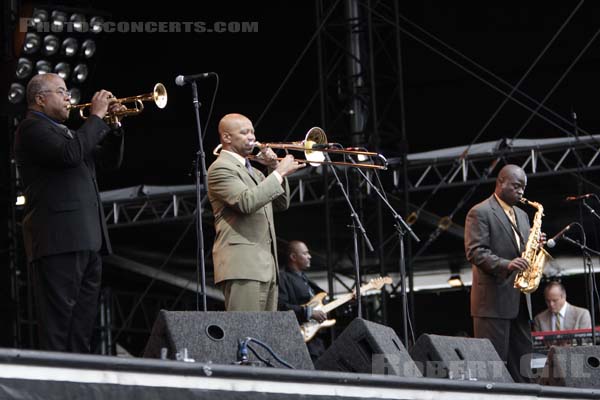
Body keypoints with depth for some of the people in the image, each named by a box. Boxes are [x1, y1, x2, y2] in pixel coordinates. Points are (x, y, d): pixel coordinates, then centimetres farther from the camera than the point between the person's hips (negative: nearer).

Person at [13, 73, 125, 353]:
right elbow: (71, 154, -21)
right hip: (58, 239, -10)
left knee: (83, 322, 7)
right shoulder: (32, 127, -4)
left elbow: (110, 159, 27)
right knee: (58, 319, -13)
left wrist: (114, 125, 11)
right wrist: (96, 117, -11)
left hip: (86, 240, 10)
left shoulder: (63, 131, 26)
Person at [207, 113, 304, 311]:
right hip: (242, 266, -9)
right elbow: (246, 202, -20)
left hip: (266, 265, 9)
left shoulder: (253, 171, 26)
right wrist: (279, 173, -16)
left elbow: (281, 203, 22)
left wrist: (275, 169, 9)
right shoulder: (221, 168, -5)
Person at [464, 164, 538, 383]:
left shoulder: (521, 215, 21)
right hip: (493, 301, -8)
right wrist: (506, 265, -27)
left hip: (519, 301, 8)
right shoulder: (480, 213, -4)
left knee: (520, 365, 7)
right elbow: (475, 252, -14)